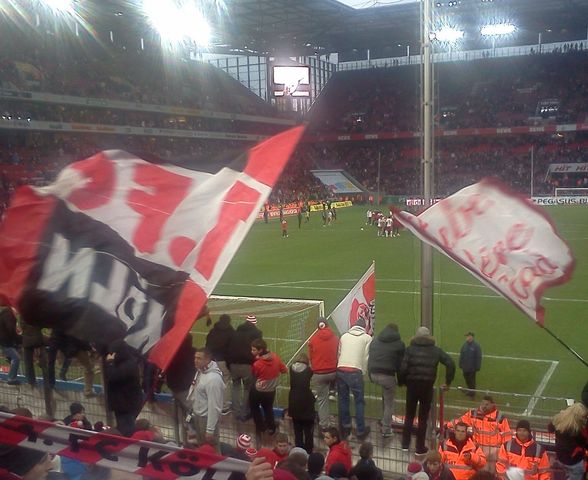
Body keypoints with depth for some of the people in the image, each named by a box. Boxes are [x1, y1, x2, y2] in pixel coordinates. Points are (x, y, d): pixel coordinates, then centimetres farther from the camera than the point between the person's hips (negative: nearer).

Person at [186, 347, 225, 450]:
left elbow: (214, 406, -27)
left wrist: (210, 430, -25)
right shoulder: (200, 371, -1)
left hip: (207, 418, -9)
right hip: (198, 415, 9)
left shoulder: (213, 378, -29)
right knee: (201, 446, 25)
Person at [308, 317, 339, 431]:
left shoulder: (313, 339, -7)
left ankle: (324, 424, 10)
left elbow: (310, 357, 1)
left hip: (319, 374, -1)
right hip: (333, 371, 1)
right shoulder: (335, 338, -3)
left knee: (322, 399, 8)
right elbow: (339, 354, 5)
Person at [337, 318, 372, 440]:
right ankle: (360, 431, 12)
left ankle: (345, 427, 26)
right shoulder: (367, 338, 6)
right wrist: (363, 372, 10)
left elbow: (339, 353, 14)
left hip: (340, 370, 4)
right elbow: (366, 357, 1)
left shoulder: (344, 336, 16)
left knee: (343, 399, 17)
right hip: (355, 372, -4)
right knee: (359, 401, 8)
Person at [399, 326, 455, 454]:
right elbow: (451, 364, -2)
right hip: (427, 386, 0)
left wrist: (401, 382, 5)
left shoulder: (410, 349, 0)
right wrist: (448, 382, 4)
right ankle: (420, 448, 14)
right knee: (423, 418, 10)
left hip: (412, 385, 0)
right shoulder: (436, 350, 5)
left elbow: (403, 368, -11)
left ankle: (405, 444, 20)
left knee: (409, 415, 16)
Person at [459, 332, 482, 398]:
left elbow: (478, 357, -13)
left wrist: (477, 367, -13)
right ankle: (469, 390, 35)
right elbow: (461, 355, 7)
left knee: (472, 380, 7)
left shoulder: (476, 346, -15)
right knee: (466, 378, 17)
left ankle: (472, 392, 22)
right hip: (465, 366, 5)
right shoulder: (465, 345, 0)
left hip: (472, 367, -5)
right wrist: (460, 364, 7)